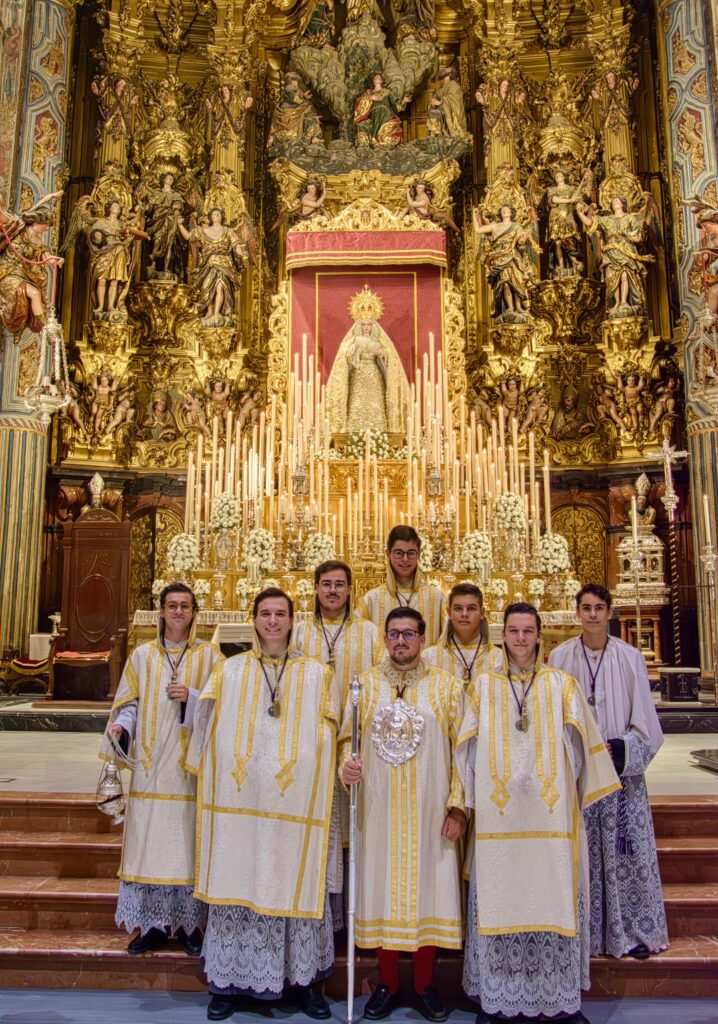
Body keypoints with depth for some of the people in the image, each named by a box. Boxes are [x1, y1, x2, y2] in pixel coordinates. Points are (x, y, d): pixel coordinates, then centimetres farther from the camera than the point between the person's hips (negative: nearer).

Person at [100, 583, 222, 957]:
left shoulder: (209, 656, 4)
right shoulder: (142, 655, 9)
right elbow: (129, 703, 8)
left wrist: (191, 697, -14)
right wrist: (121, 727, -12)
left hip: (191, 767, -2)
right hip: (150, 767, 2)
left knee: (188, 844, 1)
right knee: (148, 842, 4)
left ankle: (189, 924, 14)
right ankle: (152, 925, 16)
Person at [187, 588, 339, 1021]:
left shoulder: (317, 675, 4)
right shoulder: (229, 672, 6)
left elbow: (329, 738, 6)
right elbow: (209, 733, 9)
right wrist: (227, 772, 0)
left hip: (295, 804, 0)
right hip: (238, 804, 1)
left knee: (296, 884, 6)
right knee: (238, 885, 6)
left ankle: (304, 978, 22)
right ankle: (230, 982, 22)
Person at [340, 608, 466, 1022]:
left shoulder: (448, 687, 0)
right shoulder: (365, 684, 5)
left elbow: (462, 750, -1)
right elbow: (348, 736, 9)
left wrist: (458, 806, -7)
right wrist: (347, 765, -12)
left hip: (429, 812, -1)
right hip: (378, 811, 1)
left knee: (429, 891, 5)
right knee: (382, 891, 8)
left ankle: (425, 984, 23)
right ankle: (388, 984, 24)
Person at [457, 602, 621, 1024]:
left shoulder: (563, 685, 7)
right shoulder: (483, 686, 8)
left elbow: (577, 747, 7)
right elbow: (470, 751, 8)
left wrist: (565, 792, 1)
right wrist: (479, 795, 2)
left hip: (552, 814, 0)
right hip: (499, 817, 0)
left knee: (553, 900, 3)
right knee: (500, 904, 2)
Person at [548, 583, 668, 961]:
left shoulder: (630, 658, -1)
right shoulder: (560, 658, 0)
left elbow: (645, 723, 2)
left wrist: (617, 749, -10)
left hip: (621, 771, 0)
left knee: (627, 851, 3)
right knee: (581, 854, 4)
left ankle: (632, 931, 17)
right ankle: (583, 932, 16)